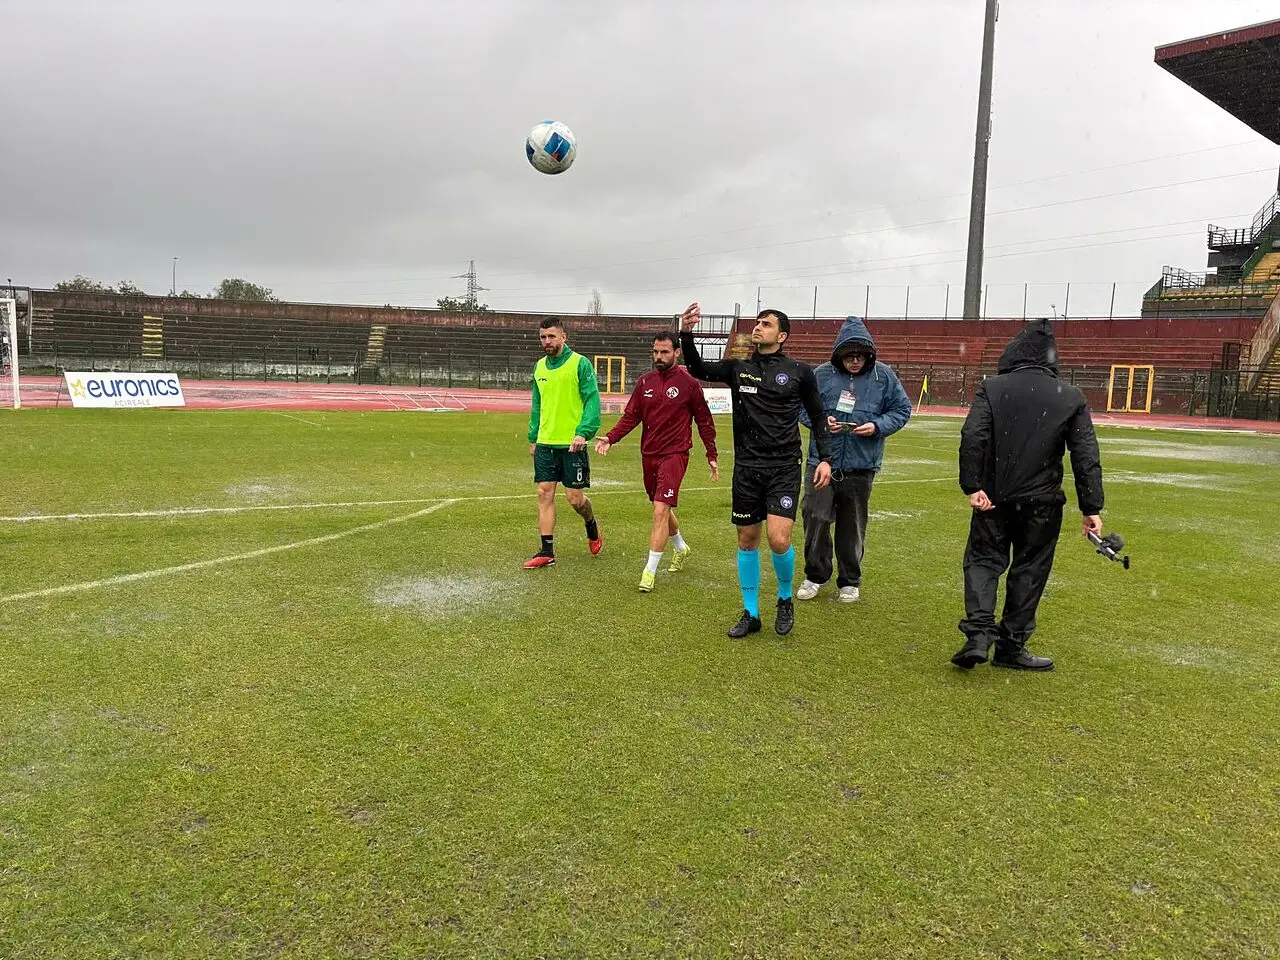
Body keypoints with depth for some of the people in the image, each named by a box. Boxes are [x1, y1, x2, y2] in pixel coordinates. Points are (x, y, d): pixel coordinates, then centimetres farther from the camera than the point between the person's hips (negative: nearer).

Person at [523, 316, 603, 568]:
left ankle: (592, 527, 30)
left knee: (574, 497, -2)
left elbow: (593, 400, -12)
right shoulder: (539, 366, 12)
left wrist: (584, 432, -23)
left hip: (572, 443, -5)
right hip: (545, 443, 5)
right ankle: (547, 552, 8)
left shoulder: (580, 363, -7)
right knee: (544, 494, 2)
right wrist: (533, 438, 17)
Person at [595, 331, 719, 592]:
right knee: (662, 509, 19)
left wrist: (712, 456, 2)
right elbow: (631, 416, 6)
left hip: (675, 454, -6)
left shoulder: (688, 382, -6)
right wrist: (610, 438, -9)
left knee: (660, 510, -14)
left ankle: (650, 571, -9)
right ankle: (681, 549, 45)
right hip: (649, 454, 6)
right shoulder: (645, 382, 6)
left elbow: (704, 421, 0)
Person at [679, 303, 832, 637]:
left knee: (779, 540, -16)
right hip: (746, 469, 3)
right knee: (747, 540, 9)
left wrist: (825, 458, 0)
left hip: (783, 470, -3)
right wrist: (686, 334, -4)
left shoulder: (800, 372, 0)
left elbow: (817, 416, 8)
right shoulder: (739, 368, 6)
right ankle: (750, 614, 24)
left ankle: (785, 599, 14)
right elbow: (698, 369, 11)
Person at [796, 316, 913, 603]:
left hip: (861, 466, 0)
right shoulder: (822, 374, -1)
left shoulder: (883, 376, 0)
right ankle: (815, 576, 17)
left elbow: (901, 410, 6)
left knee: (853, 526, 11)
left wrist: (877, 426, -11)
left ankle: (850, 582, 26)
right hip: (822, 461, 0)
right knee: (815, 517, -2)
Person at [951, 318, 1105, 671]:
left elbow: (972, 437, -13)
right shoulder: (1071, 397, 2)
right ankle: (1011, 646, 17)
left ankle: (979, 634, -6)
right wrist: (1091, 508, 0)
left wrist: (972, 486, -13)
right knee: (1029, 570, 11)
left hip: (993, 497, 0)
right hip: (1041, 502, 0)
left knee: (983, 560, 11)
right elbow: (1086, 457, -1)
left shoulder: (991, 388, -1)